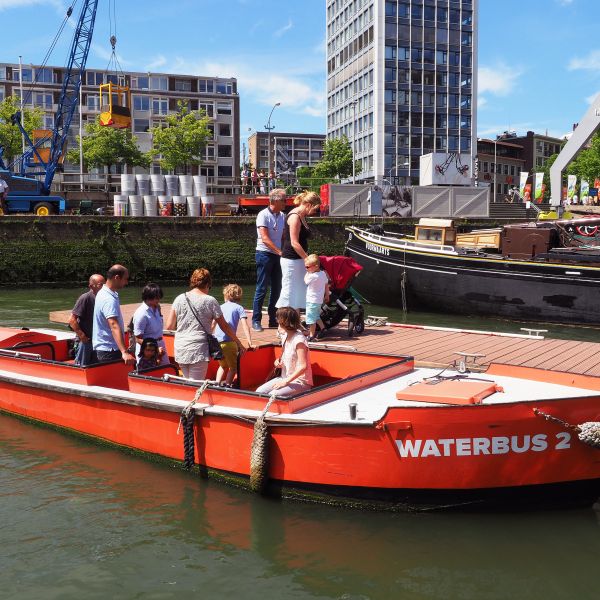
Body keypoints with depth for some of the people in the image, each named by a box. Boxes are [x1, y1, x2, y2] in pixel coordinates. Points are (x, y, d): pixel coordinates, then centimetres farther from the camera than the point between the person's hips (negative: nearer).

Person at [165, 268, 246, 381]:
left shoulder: (179, 299, 5)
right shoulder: (210, 301, -4)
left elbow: (169, 326, 5)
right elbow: (224, 326, 1)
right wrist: (239, 344, 11)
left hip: (180, 350, 4)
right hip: (198, 350, -4)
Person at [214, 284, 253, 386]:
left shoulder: (220, 307, 18)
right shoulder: (239, 308, 7)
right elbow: (245, 326, -3)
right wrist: (250, 343, -6)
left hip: (216, 341, 4)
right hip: (228, 342, -4)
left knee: (223, 365, 25)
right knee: (233, 367, 11)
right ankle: (227, 386, -3)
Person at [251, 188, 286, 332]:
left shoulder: (282, 216, 10)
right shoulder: (263, 215, -11)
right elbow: (265, 239, -18)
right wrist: (280, 251, -24)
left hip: (277, 255, 7)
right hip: (264, 254, -7)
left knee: (276, 288, 9)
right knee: (262, 289, -4)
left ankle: (273, 319, 18)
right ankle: (256, 320, 3)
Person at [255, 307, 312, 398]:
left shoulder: (299, 340, -21)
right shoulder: (285, 336, 5)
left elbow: (303, 366, -24)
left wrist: (286, 381, -22)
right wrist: (278, 362, -1)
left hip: (300, 382, -8)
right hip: (285, 378, 8)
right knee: (259, 391, -8)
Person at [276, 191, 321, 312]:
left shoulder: (302, 217, 14)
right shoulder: (295, 217, -16)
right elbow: (294, 243, -21)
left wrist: (307, 258, 14)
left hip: (299, 259, 10)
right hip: (291, 260, -10)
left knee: (300, 291, 12)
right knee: (289, 290, -6)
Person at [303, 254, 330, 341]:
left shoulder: (312, 276, -23)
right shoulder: (323, 274, 2)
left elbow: (305, 281, -5)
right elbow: (327, 285, 12)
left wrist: (308, 272, 0)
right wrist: (327, 295, 22)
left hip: (312, 301, -9)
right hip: (319, 300, 9)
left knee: (311, 319, -1)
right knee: (317, 316, 26)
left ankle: (311, 335, 4)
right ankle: (323, 329, 29)